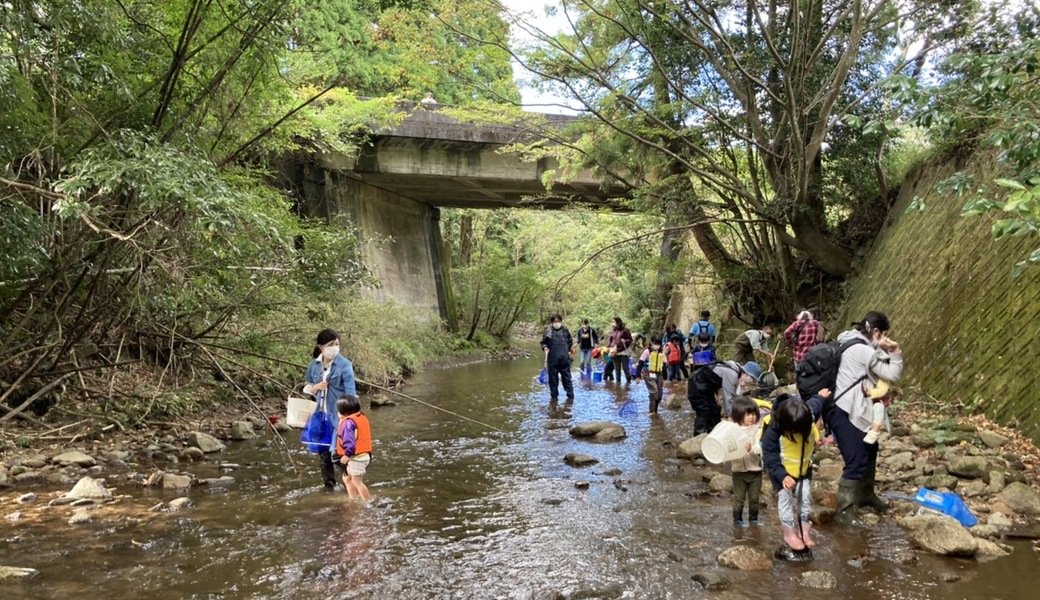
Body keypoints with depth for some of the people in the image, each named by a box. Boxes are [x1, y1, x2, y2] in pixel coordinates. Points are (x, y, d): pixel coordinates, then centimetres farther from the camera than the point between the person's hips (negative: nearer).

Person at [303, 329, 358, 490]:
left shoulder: (345, 365, -11)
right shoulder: (314, 365, 3)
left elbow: (351, 393, -14)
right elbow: (307, 388, 15)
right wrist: (316, 387, -8)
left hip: (339, 415, -5)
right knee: (323, 451, 12)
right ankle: (329, 484, 27)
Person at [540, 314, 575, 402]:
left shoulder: (565, 331, 2)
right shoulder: (548, 332, -3)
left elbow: (570, 341, 16)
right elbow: (543, 343, 5)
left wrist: (570, 348, 2)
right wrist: (545, 348, -13)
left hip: (564, 359, 0)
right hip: (552, 360, 0)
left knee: (566, 378, 6)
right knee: (553, 378, 6)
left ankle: (570, 395, 13)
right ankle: (554, 396, 18)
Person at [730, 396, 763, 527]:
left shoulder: (757, 429, -7)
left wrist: (751, 448, -34)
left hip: (755, 469, 1)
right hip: (739, 470, -1)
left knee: (754, 498, 15)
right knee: (739, 497, 10)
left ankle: (753, 518, 33)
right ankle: (737, 519, 24)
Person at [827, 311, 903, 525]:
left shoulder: (853, 344, 12)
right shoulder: (863, 350, -18)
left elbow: (878, 370, 22)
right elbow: (892, 375, -13)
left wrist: (884, 350, 9)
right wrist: (895, 352, -5)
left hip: (850, 409, 11)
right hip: (843, 412, -11)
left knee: (869, 450, 24)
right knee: (856, 461, -10)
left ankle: (865, 494, 42)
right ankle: (844, 512, -3)